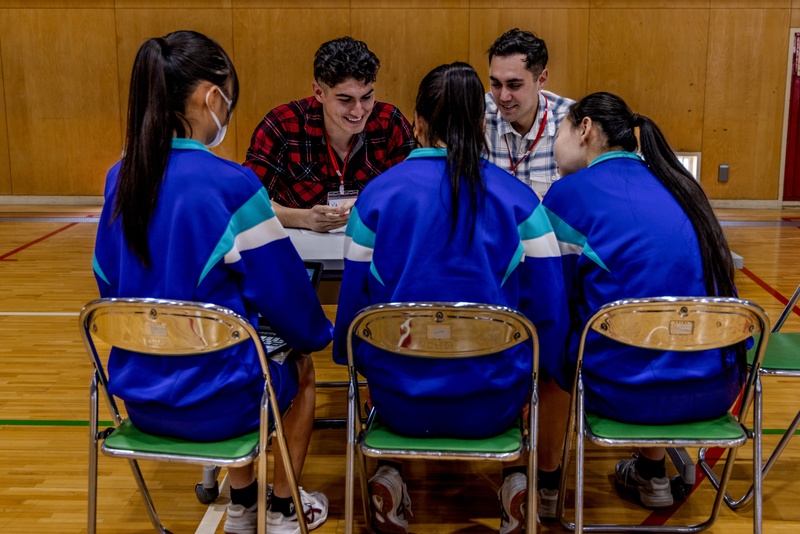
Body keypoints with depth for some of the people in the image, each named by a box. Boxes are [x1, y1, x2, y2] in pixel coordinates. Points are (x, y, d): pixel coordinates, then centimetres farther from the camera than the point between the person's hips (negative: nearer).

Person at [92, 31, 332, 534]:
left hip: (138, 396, 6)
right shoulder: (231, 184, -22)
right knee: (302, 367, 27)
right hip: (215, 405, -6)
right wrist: (317, 333, 9)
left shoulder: (120, 178, -2)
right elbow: (281, 287, -13)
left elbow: (109, 282, 9)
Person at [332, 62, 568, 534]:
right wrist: (534, 368, 15)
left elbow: (354, 301, -2)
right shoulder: (517, 198, -8)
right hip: (491, 407, 0)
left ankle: (390, 473, 24)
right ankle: (517, 479, 24)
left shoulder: (379, 194, -8)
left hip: (400, 405, 1)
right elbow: (549, 310, -6)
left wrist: (347, 354, 20)